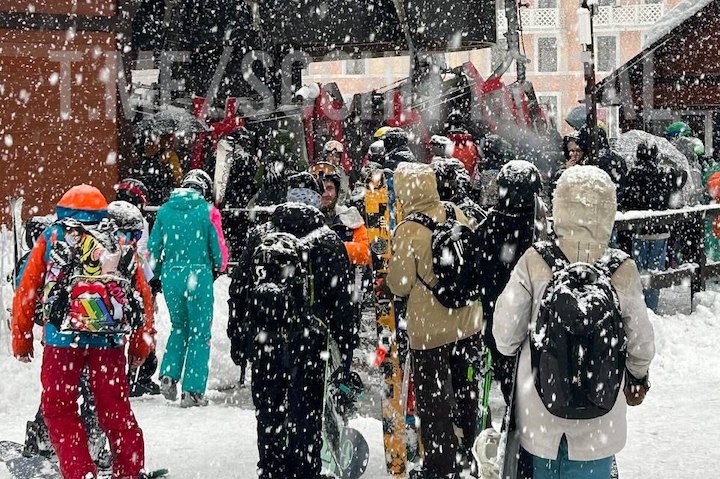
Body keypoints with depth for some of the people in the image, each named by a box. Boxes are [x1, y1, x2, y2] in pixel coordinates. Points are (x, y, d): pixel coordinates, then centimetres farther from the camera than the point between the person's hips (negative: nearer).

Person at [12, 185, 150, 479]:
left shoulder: (51, 237, 14)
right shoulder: (120, 241, 19)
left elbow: (25, 292, 9)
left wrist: (21, 340, 15)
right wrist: (140, 345, 22)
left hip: (62, 337, -2)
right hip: (110, 342, 2)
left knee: (58, 409, 9)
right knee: (115, 409, 14)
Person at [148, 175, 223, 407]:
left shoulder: (164, 210, 5)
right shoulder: (206, 210, -2)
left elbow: (153, 247, 6)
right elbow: (216, 246, 1)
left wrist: (157, 274, 19)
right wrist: (218, 266, 20)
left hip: (171, 275, 3)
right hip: (199, 275, -3)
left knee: (178, 326, 23)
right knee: (200, 332, 6)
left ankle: (169, 375, 7)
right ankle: (193, 390, 3)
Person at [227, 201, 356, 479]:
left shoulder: (259, 236, 6)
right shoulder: (328, 242, -3)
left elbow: (238, 288, 8)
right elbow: (341, 299, -5)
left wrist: (236, 337, 15)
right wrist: (346, 345, 1)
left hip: (261, 340, 3)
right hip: (306, 345, -3)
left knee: (268, 416, 14)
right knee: (305, 416, 4)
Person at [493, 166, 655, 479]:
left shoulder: (533, 263, -17)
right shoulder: (622, 271, -16)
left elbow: (505, 335, -10)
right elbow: (641, 342, -4)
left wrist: (513, 350, 14)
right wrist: (638, 377, 17)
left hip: (541, 407, 0)